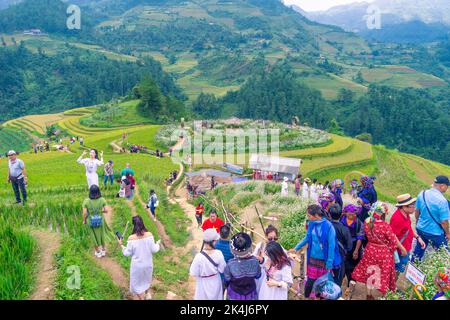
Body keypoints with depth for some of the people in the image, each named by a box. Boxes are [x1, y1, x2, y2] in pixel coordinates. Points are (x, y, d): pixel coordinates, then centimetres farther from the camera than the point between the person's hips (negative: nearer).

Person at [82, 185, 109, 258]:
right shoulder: (102, 200, -16)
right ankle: (103, 250, 39)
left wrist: (84, 220, 1)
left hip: (91, 221, -1)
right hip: (100, 220, 1)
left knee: (95, 236, 19)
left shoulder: (86, 201, -19)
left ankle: (98, 252, 34)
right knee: (102, 235, 23)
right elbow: (105, 210, -11)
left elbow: (85, 213, -17)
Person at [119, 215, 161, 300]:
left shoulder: (131, 238, -24)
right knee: (147, 279, 31)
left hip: (137, 265, -3)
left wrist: (121, 245, 2)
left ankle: (141, 298, 32)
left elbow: (127, 253, -13)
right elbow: (154, 250, -11)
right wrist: (157, 244, 9)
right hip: (148, 263, 4)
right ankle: (147, 294, 53)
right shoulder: (149, 235, -18)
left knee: (137, 282, 19)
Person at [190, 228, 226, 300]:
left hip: (204, 284, -2)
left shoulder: (199, 256, -31)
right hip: (215, 283, 2)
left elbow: (193, 273, -19)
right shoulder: (218, 253, -25)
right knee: (215, 297, 25)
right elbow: (222, 269, -11)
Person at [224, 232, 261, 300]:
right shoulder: (254, 261, -24)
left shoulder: (230, 263, -29)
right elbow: (258, 276, -6)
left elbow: (227, 279, -13)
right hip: (251, 294, 1)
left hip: (235, 295, -1)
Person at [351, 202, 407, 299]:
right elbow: (394, 240, -16)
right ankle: (383, 294, 36)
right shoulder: (385, 226, -29)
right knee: (383, 273, 17)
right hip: (383, 253, -4)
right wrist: (403, 249, 0)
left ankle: (369, 295, 37)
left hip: (370, 250, 5)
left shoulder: (367, 222, -14)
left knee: (370, 272, 21)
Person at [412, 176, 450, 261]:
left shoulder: (422, 194, -7)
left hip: (420, 229, 6)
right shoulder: (442, 200, -27)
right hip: (435, 233, -6)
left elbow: (417, 211, 5)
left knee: (419, 249, 23)